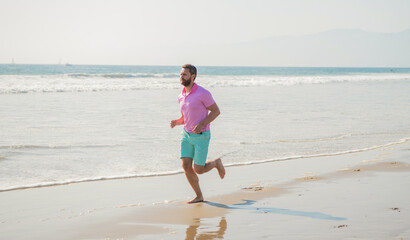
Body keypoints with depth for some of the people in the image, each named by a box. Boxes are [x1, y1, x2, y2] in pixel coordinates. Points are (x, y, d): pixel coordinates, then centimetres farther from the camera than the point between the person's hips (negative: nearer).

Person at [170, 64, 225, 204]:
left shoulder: (203, 93, -18)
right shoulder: (181, 97, 5)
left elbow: (216, 111, -12)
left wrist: (201, 125, -24)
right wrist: (176, 122, -8)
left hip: (201, 136, -6)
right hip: (187, 135, 6)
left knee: (198, 170, -3)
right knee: (186, 166, -4)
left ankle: (216, 163, 28)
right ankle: (199, 196, 11)